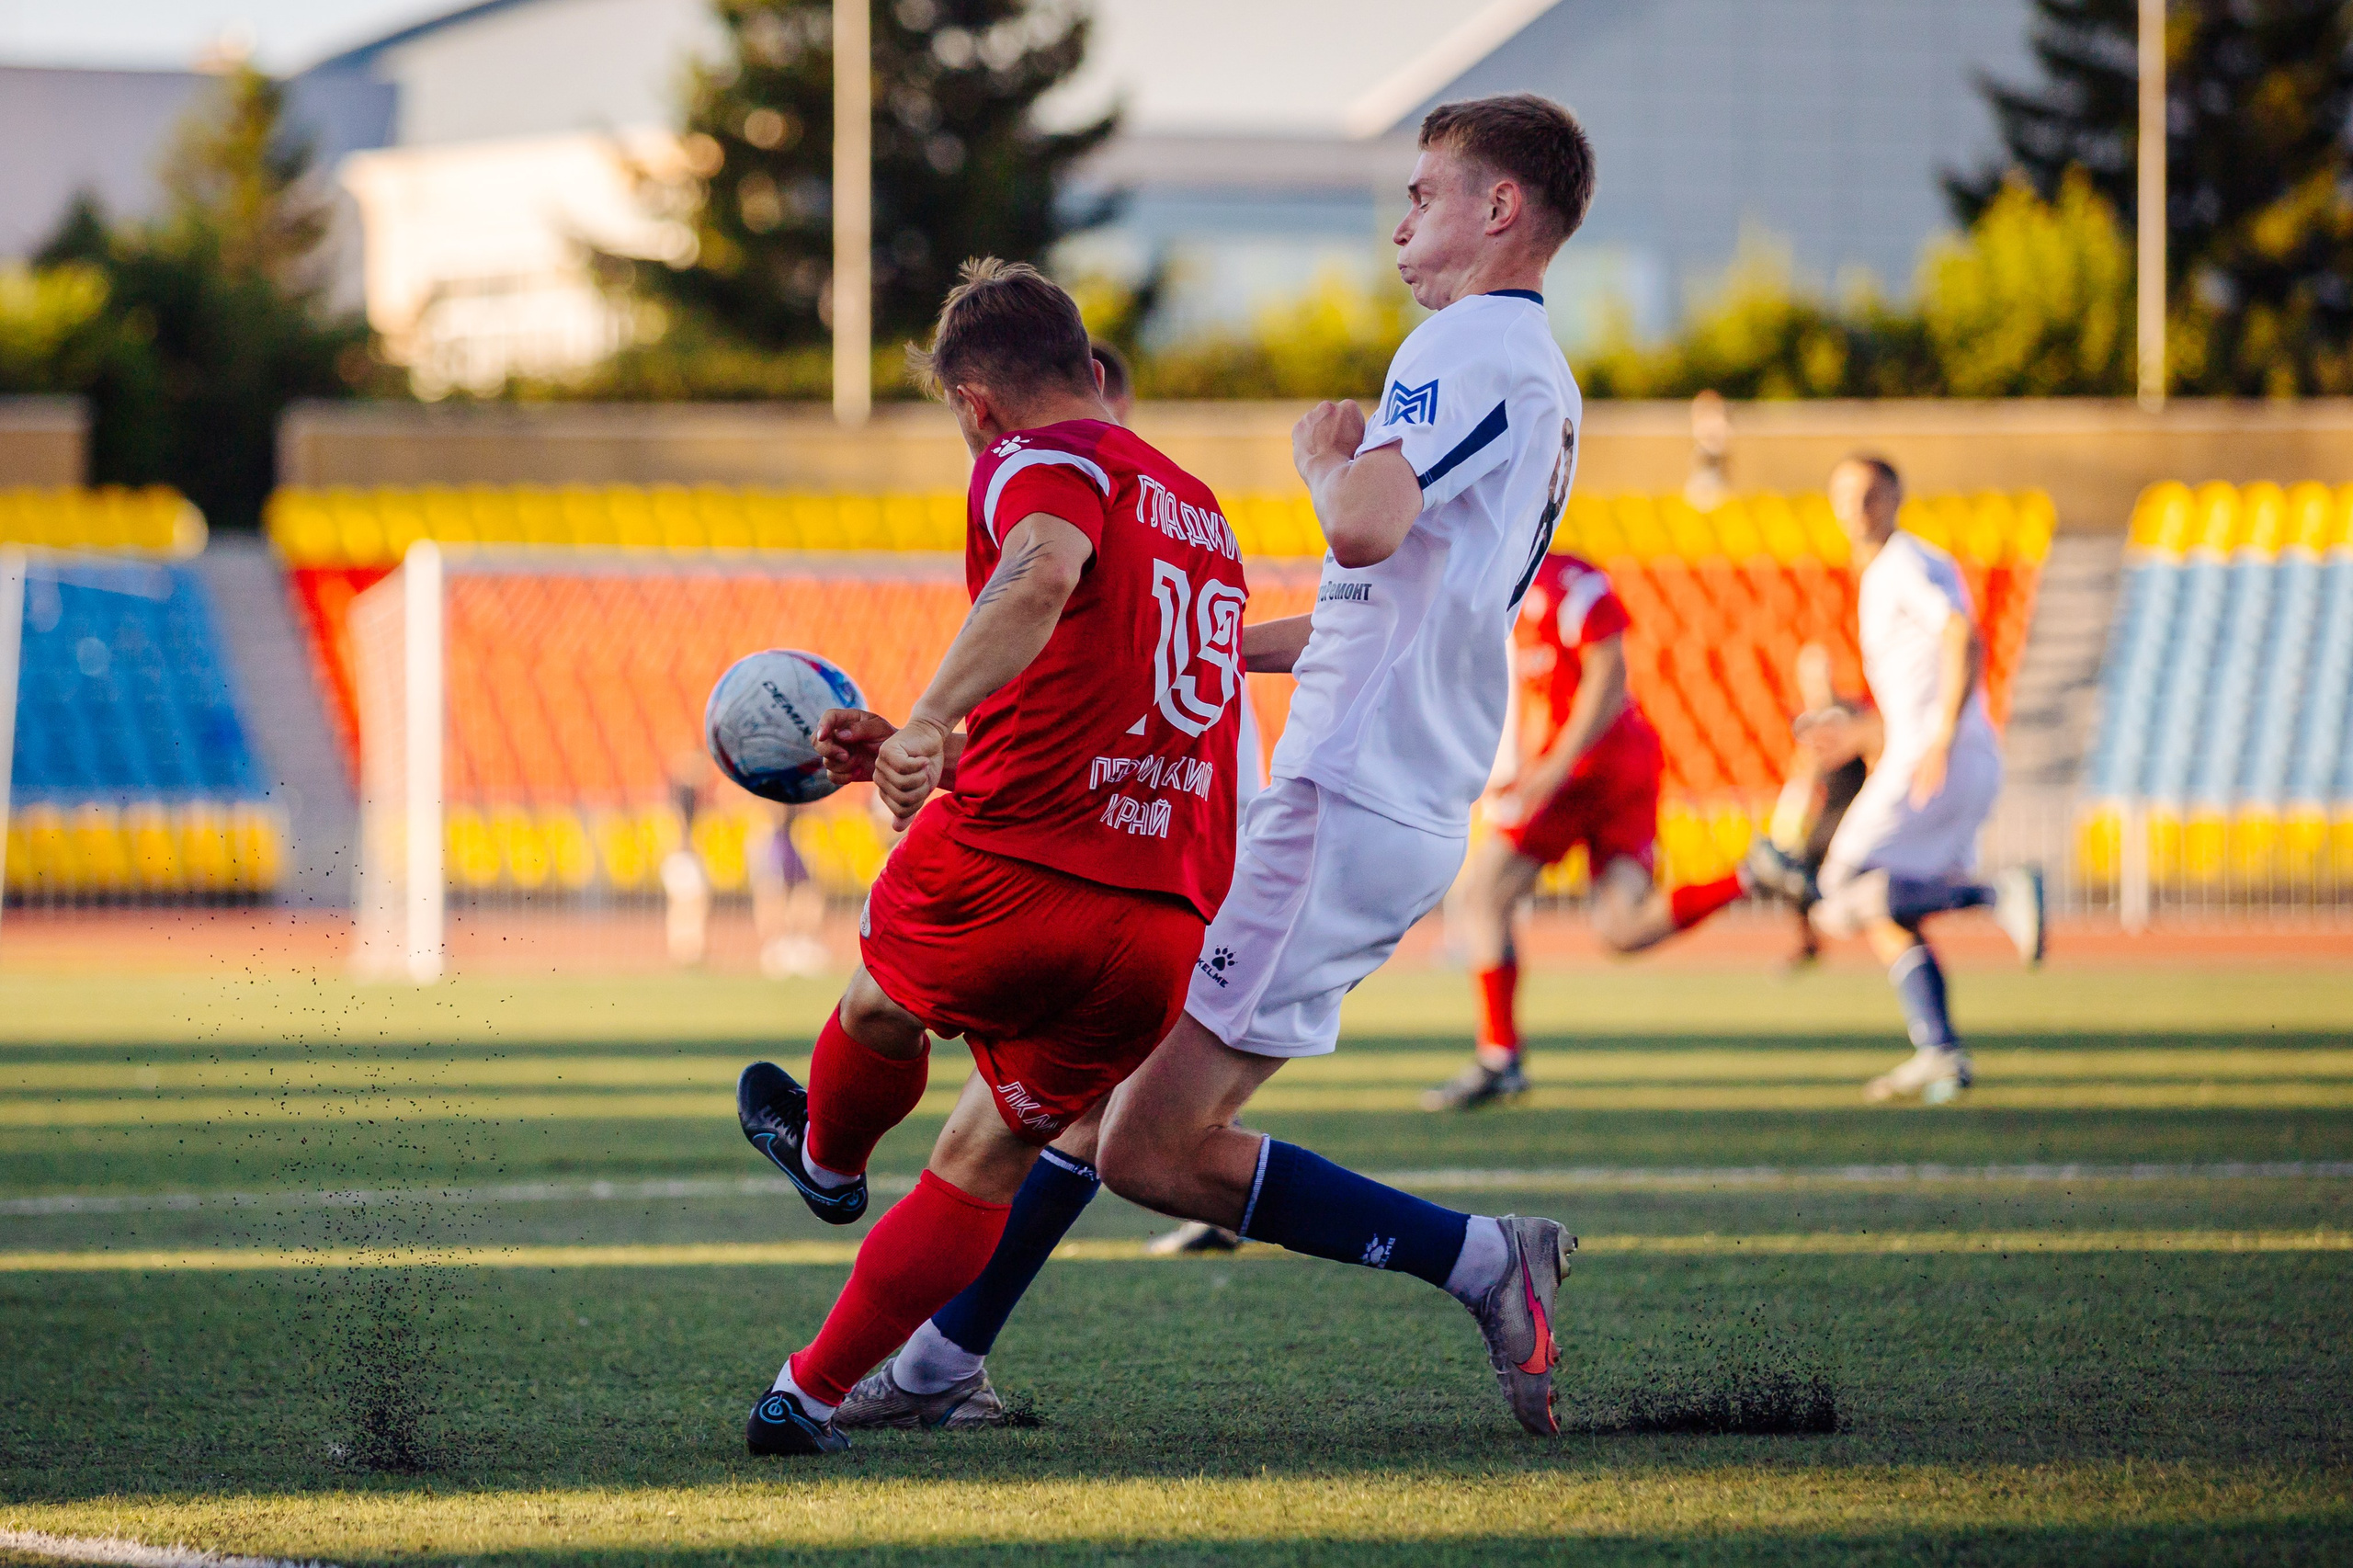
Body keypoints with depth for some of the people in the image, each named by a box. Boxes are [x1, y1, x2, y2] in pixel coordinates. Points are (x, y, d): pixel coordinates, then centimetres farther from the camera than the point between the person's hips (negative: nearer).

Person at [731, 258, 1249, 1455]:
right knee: (986, 1165, 19)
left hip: (1004, 882, -6)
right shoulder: (1198, 513, 25)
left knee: (886, 999, 28)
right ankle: (809, 1395, 21)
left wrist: (929, 723, -33)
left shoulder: (1046, 460, -1)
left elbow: (1043, 575, -27)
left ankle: (828, 1162, 55)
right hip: (1163, 937, 6)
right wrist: (908, 753, 39)